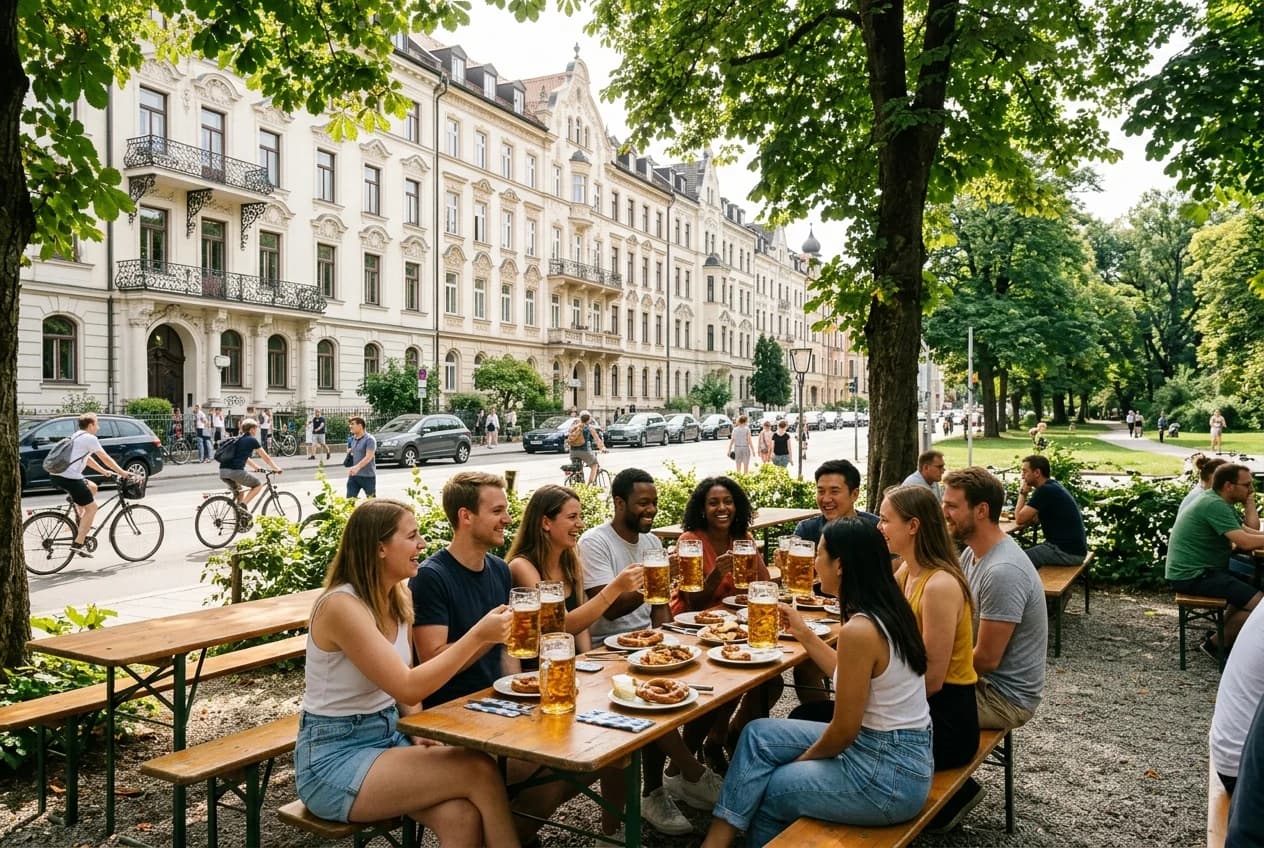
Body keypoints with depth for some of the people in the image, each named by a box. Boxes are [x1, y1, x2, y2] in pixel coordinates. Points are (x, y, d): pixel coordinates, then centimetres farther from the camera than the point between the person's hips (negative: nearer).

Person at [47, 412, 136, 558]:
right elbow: (106, 458, -2)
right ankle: (77, 544, -5)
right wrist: (122, 472, 7)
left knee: (92, 487, 28)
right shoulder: (90, 438, -5)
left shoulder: (75, 436, 23)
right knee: (92, 507, -1)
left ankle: (81, 522, 19)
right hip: (69, 477, -10)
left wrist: (103, 470, 36)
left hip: (56, 475, 10)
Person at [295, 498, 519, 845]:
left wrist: (422, 735, -3)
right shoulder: (341, 606, -21)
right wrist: (478, 636, -25)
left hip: (390, 736, 7)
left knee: (462, 816, -22)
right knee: (479, 771, -22)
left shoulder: (396, 600, 5)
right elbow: (408, 688, -25)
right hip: (333, 758, -7)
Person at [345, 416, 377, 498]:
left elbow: (369, 457, -22)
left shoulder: (369, 439, -11)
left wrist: (357, 467, -36)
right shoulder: (351, 440, 12)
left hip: (368, 476, -6)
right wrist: (349, 453, 5)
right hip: (353, 476, 6)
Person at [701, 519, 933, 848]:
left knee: (767, 791, 6)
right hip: (898, 755, 9)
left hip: (887, 776, -9)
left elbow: (844, 730, -19)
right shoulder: (888, 610, 2)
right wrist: (804, 633, 19)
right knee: (758, 735, 8)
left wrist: (802, 759, -1)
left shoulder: (859, 630, -26)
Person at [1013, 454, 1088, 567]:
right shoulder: (1053, 486, 12)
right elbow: (1033, 518, 16)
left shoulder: (1045, 490, -18)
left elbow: (1019, 520, -15)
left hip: (1068, 552, -10)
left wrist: (1023, 493, -4)